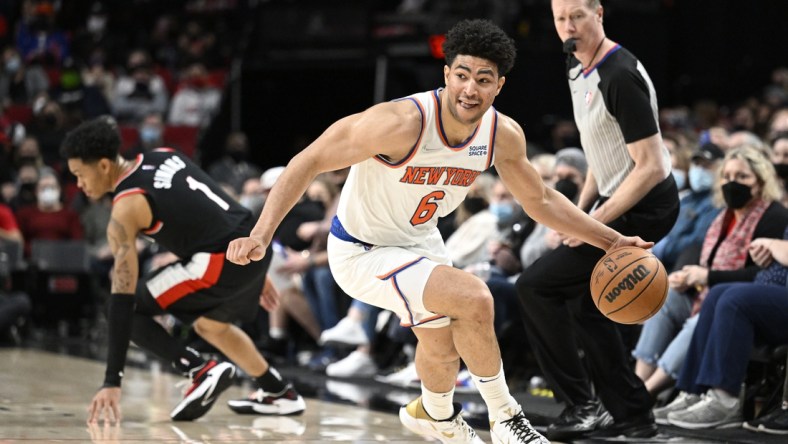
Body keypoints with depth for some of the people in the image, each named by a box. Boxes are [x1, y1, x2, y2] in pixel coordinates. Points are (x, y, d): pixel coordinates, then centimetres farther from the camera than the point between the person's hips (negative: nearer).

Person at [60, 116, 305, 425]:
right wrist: (255, 276, 33)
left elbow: (122, 298, -13)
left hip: (223, 261, -9)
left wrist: (112, 382, -13)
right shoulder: (164, 157, 14)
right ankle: (280, 395, 41)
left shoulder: (125, 210, -9)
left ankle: (201, 371, -10)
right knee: (209, 325, 34)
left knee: (125, 311, 1)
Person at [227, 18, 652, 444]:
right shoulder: (404, 122, -34)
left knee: (442, 348, 26)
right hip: (362, 253, -7)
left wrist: (611, 241, 1)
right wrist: (261, 234, -39)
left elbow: (540, 200, 5)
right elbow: (309, 161, -30)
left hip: (420, 241, 8)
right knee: (473, 298, -26)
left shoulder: (503, 135, -13)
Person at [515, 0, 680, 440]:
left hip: (643, 207, -10)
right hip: (617, 200, 10)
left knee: (535, 285, -10)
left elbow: (651, 167, -24)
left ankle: (582, 406, -6)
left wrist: (596, 222, -20)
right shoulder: (580, 73, 10)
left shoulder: (621, 76, -22)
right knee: (587, 304, 16)